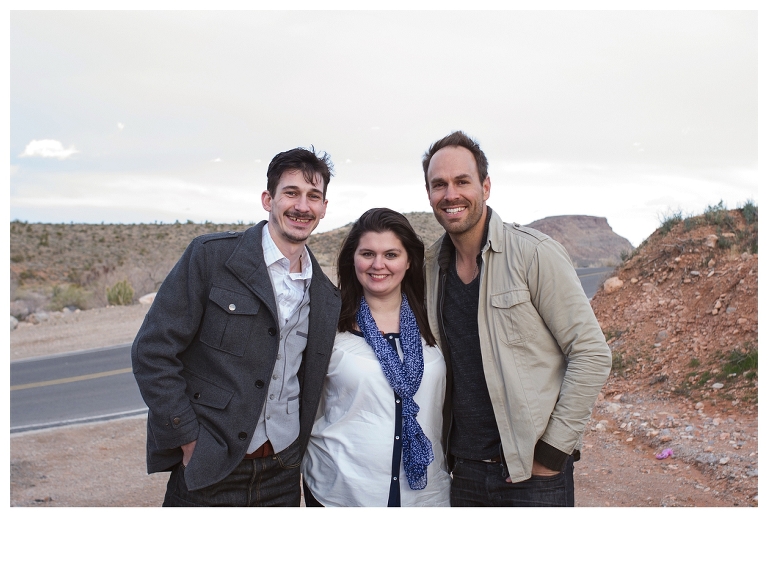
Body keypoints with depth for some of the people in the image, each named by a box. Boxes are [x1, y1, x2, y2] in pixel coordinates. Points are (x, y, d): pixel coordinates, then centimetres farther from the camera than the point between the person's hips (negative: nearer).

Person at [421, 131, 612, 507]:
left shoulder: (533, 253, -12)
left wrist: (553, 450, -12)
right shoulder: (431, 265, 2)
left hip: (533, 471, -4)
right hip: (465, 469, 5)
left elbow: (592, 355, -12)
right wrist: (443, 444, 7)